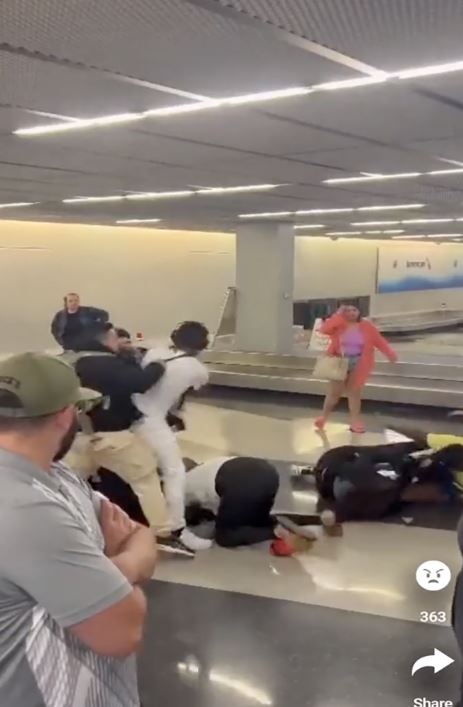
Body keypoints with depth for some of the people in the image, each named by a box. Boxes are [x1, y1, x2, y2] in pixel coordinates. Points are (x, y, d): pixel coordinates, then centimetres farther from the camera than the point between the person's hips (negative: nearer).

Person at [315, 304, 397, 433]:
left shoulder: (367, 327, -4)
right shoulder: (338, 325, -7)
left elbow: (379, 341, -1)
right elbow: (324, 329, -23)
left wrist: (390, 353, -9)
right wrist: (338, 315, -22)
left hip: (358, 364, 1)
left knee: (354, 392, 6)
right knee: (334, 392, 6)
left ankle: (355, 420, 13)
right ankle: (324, 416, 24)